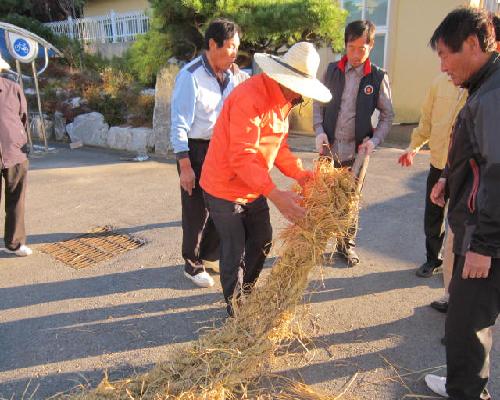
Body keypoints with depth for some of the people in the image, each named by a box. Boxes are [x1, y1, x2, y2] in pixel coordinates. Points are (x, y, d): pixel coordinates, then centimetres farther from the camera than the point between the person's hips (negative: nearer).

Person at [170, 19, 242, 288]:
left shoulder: (229, 76, 4)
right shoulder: (190, 77, -17)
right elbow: (179, 125, -17)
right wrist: (185, 166, -18)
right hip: (196, 150, -6)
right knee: (196, 210, 6)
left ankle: (210, 255, 37)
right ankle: (192, 265, 26)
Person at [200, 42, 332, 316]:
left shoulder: (281, 99, 3)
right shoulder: (250, 98, -28)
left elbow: (278, 146, 7)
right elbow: (241, 157, -33)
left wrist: (302, 175, -7)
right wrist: (275, 194, -39)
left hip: (253, 188, 9)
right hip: (225, 188, -9)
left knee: (262, 240, 18)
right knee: (235, 251, 4)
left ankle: (247, 290, 41)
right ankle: (235, 306, 27)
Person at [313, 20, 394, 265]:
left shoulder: (378, 77, -2)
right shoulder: (332, 71, 2)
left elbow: (387, 115, 2)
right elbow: (318, 103, 8)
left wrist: (375, 139, -13)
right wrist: (319, 131, -7)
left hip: (357, 151, -1)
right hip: (329, 147, 1)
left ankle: (347, 244, 28)